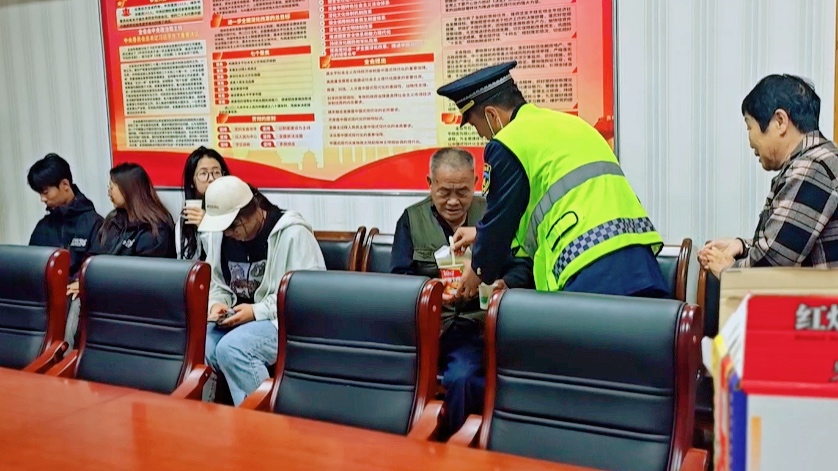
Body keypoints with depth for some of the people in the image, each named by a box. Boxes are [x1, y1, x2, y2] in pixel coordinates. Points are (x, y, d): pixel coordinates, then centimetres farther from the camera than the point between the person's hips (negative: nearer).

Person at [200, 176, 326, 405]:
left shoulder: (292, 233, -15)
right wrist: (217, 304, -7)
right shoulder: (221, 234, 7)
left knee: (231, 348, -32)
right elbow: (215, 283, 18)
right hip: (240, 320, 7)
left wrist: (257, 312, -21)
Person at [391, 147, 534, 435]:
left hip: (477, 326, -1)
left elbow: (523, 269, 4)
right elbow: (398, 277, 3)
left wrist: (503, 285, -20)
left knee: (461, 378, -31)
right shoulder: (412, 218, 13)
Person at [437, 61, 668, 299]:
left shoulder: (507, 144, -3)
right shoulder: (568, 122, 23)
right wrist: (481, 233, 43)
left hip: (593, 271, -8)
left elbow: (501, 215, 6)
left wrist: (479, 270, 25)